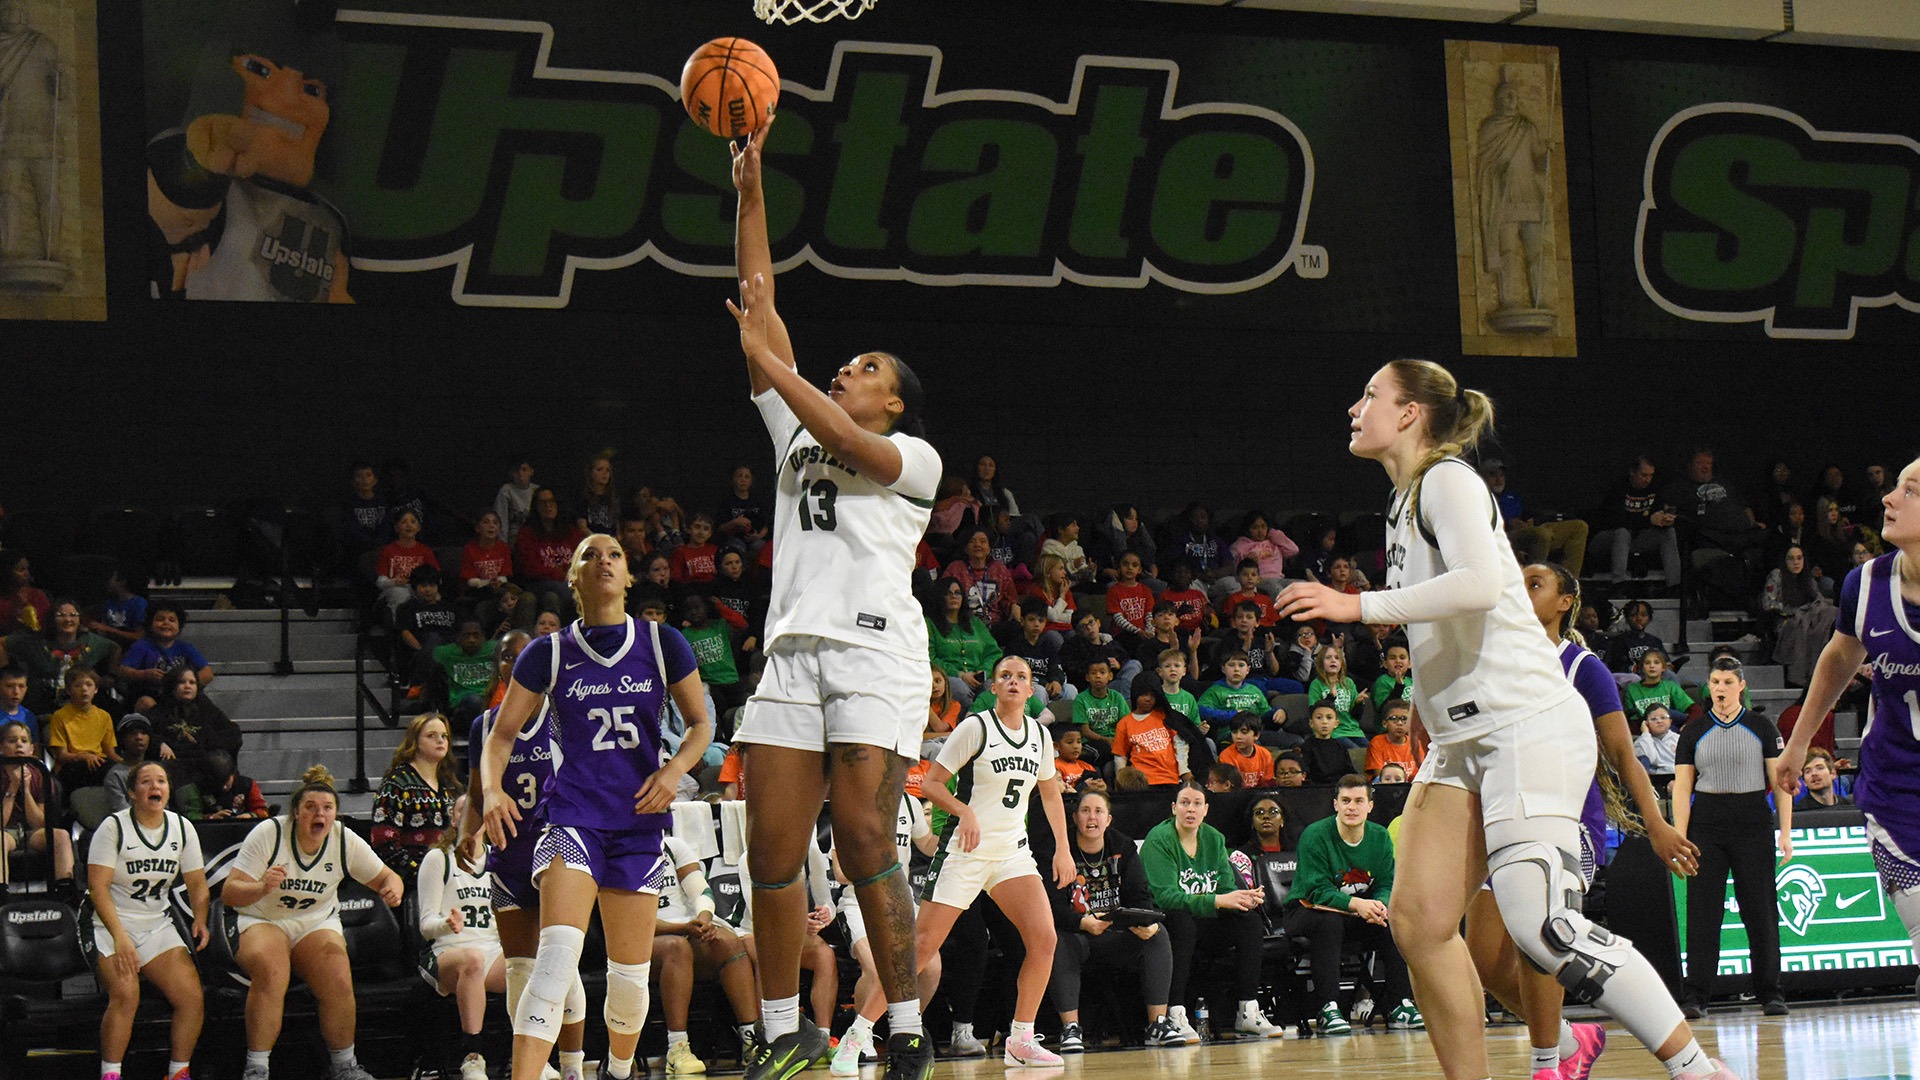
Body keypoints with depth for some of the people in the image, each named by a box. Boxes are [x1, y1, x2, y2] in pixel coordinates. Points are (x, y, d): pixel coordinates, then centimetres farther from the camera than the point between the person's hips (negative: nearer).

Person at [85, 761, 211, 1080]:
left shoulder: (182, 828, 7)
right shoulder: (113, 827, -8)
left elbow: (196, 882, 12)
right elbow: (98, 886, -13)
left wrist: (200, 920, -7)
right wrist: (120, 937, -23)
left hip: (159, 925, 4)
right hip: (111, 924, -4)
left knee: (192, 997, -15)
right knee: (126, 994, -29)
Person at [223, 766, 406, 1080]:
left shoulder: (345, 841, -5)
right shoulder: (268, 834, -14)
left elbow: (387, 878, 5)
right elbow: (229, 893, -17)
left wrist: (393, 890, -20)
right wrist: (262, 887, -39)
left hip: (318, 923, 3)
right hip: (262, 922, -3)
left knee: (339, 982, -25)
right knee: (270, 972, -35)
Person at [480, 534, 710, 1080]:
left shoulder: (663, 645, 5)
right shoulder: (548, 654, 3)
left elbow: (701, 724, 12)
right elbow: (501, 734, 7)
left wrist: (674, 769, -8)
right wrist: (492, 789, -13)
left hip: (639, 821, 2)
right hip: (572, 815, -2)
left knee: (630, 974, 6)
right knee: (558, 952, -24)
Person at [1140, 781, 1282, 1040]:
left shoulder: (1214, 839, 7)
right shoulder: (1159, 840, -13)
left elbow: (1227, 887, 4)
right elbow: (1165, 897, -24)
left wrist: (1247, 900, -21)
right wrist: (1218, 901, -33)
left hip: (1203, 924, 6)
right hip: (1164, 924, -6)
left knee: (1249, 921, -16)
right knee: (1182, 920, -37)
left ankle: (1248, 1012, -14)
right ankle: (1176, 1016, -38)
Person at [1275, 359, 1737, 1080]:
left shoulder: (1447, 479, -7)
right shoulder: (1406, 502, 21)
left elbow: (1480, 583, -24)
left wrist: (1361, 606, -19)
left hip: (1529, 724, -10)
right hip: (1463, 741, 10)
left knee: (1540, 924, -19)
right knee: (1418, 920, -3)